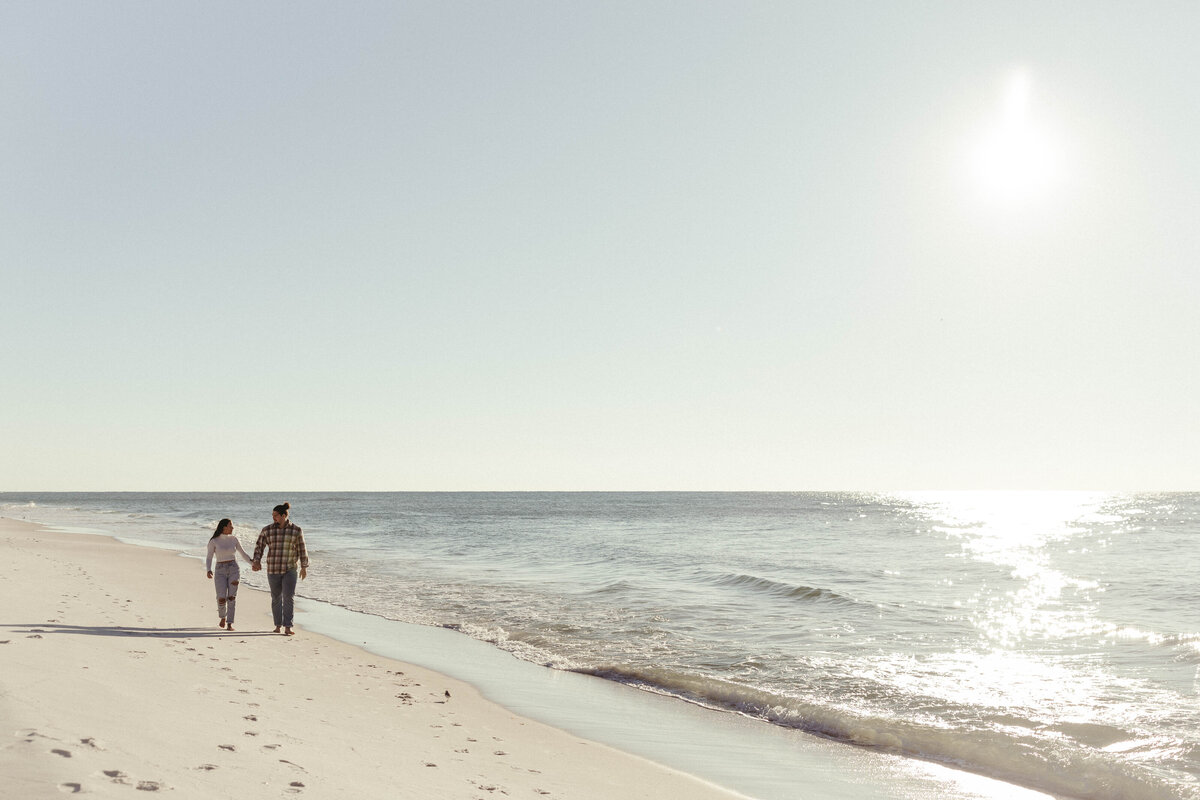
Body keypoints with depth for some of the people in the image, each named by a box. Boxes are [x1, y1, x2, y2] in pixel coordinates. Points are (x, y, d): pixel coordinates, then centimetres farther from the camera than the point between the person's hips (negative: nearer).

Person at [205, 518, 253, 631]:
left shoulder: (234, 539, 5)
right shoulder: (213, 541, -3)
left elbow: (243, 553, 13)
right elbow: (209, 559, -4)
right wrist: (209, 571, -22)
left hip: (234, 571, 2)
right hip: (220, 572, -2)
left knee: (232, 597, -11)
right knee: (221, 599, -11)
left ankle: (229, 624, -8)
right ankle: (223, 617, 20)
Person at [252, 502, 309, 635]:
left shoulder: (296, 530, -3)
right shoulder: (267, 530, 0)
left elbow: (302, 549, 3)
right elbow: (259, 546, 6)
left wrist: (304, 567, 5)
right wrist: (257, 561, -10)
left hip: (290, 569, -2)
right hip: (273, 569, 2)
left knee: (288, 597, -11)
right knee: (276, 598, 11)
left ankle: (287, 627, -11)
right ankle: (278, 625, 24)